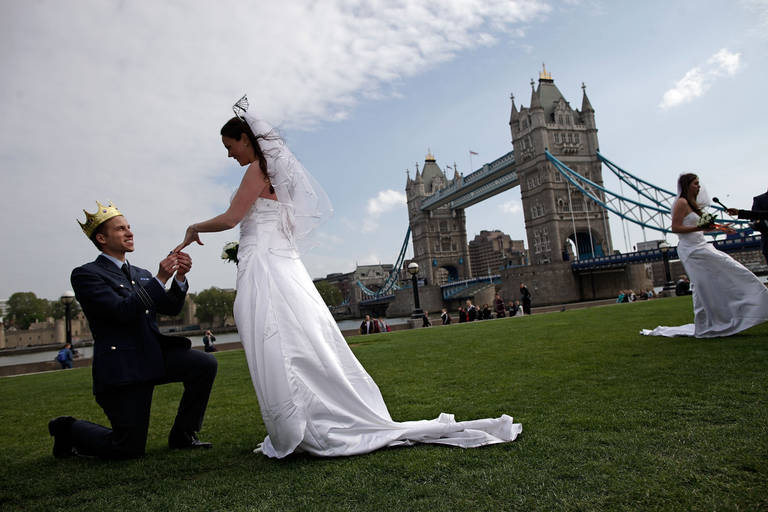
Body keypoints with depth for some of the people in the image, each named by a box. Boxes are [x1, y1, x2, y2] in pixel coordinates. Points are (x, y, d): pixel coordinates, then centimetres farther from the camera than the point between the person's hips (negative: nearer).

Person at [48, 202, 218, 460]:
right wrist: (160, 279, -21)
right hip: (122, 368, -6)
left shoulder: (141, 274, 17)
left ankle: (182, 435, 3)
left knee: (205, 364, -16)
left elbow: (171, 308, 8)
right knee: (129, 449, -5)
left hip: (154, 356, 6)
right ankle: (69, 430, 24)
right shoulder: (85, 274, -5)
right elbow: (123, 311, -18)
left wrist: (180, 277, -9)